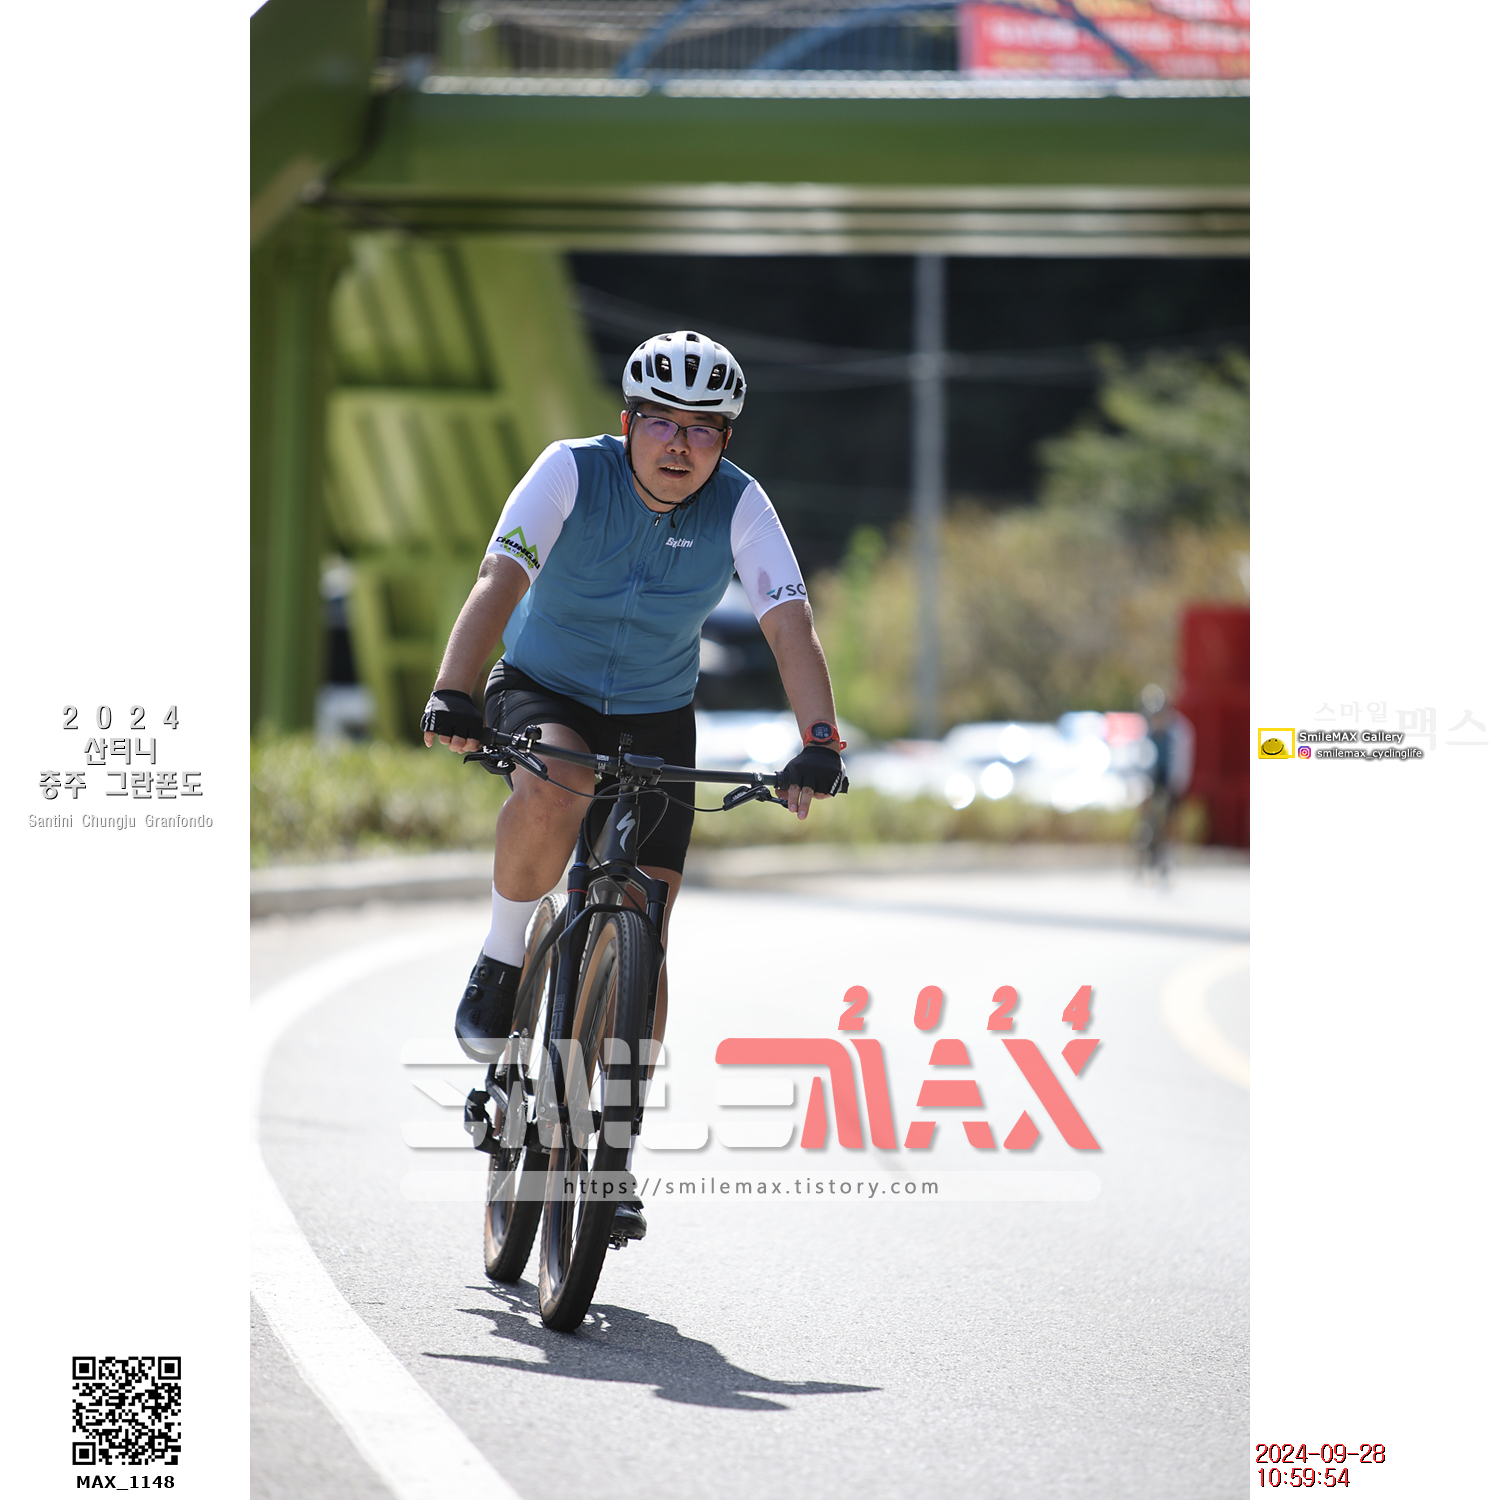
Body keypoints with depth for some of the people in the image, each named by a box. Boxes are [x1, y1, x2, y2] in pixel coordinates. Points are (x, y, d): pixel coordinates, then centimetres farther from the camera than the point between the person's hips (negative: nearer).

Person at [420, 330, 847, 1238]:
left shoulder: (740, 506, -17)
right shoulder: (572, 473, -22)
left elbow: (791, 625, -26)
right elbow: (501, 582, -34)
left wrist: (819, 743, -42)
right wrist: (454, 694, -50)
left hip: (656, 721, 2)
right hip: (544, 691, -2)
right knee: (558, 788, -38)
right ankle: (502, 960, -13)